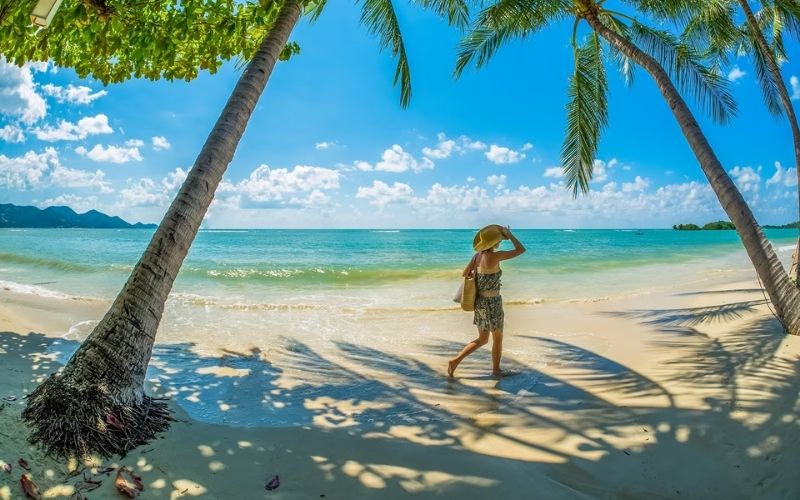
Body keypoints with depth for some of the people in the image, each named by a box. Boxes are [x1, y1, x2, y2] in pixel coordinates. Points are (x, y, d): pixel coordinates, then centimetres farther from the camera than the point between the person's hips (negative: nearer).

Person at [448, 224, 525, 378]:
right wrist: (509, 234, -4)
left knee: (482, 340, 19)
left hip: (480, 302, 7)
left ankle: (455, 361, 8)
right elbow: (521, 250, -15)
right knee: (498, 338, 16)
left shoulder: (477, 255, 1)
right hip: (491, 304, -7)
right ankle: (496, 370, 32)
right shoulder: (494, 256, -21)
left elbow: (464, 274, 11)